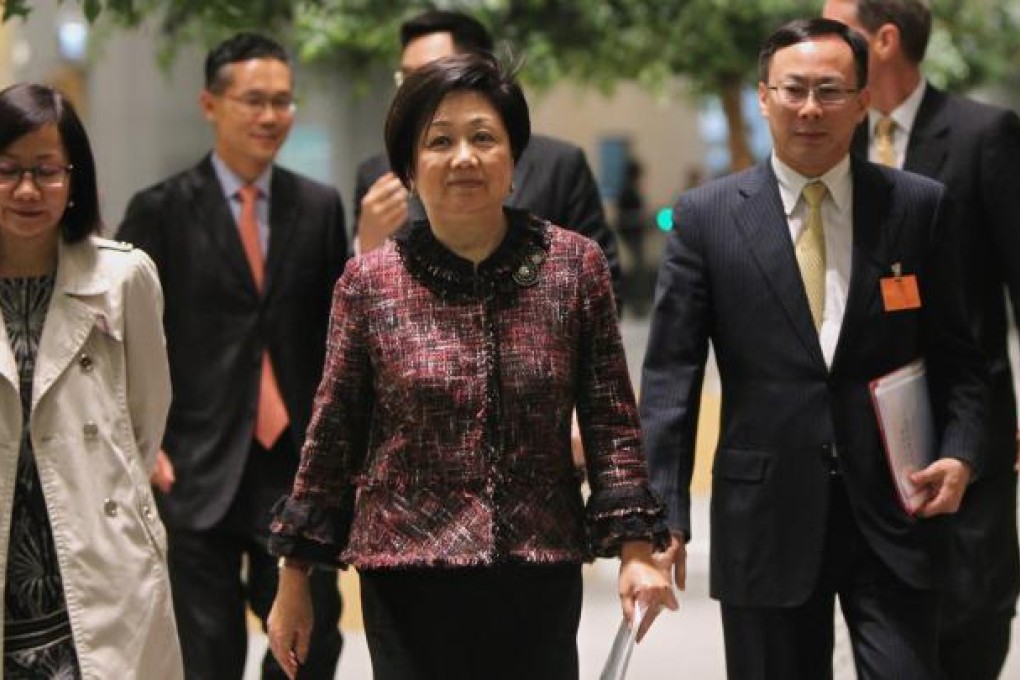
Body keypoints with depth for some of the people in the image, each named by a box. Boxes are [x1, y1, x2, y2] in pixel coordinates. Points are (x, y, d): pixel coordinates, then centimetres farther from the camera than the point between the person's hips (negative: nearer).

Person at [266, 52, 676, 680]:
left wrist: (636, 550, -5)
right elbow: (331, 438, 5)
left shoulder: (575, 266, 1)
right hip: (409, 582, -1)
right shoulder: (370, 282, -1)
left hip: (541, 579, 1)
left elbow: (613, 422, 4)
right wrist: (294, 585, 7)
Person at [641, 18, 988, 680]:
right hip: (767, 519, 0)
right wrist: (664, 517, -8)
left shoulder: (920, 207, 4)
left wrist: (961, 452, -9)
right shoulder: (706, 217, 1)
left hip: (894, 509, 0)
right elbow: (671, 376, -1)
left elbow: (956, 354, 9)